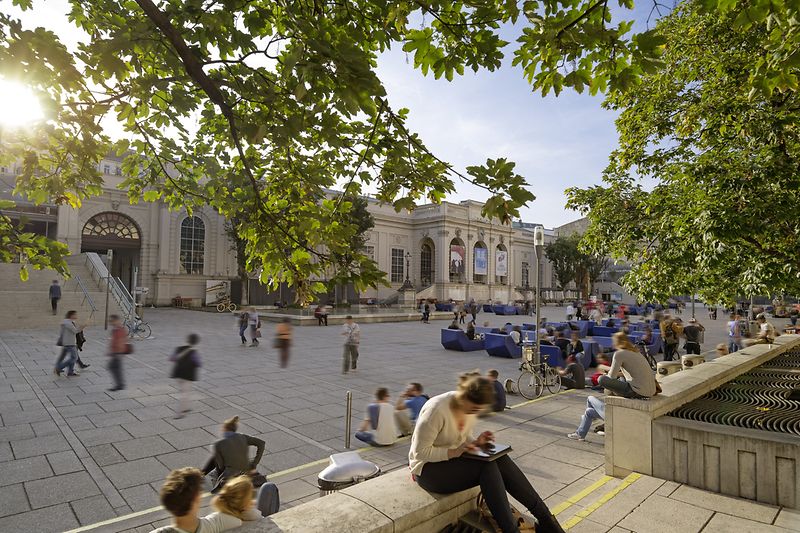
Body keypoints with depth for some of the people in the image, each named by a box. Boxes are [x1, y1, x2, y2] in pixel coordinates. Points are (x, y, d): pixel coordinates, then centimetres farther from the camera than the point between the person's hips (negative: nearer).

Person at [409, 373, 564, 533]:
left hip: (454, 457, 7)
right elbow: (421, 452, -24)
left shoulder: (471, 407, -4)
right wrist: (455, 451, -31)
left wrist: (475, 442, -10)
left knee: (501, 460, -18)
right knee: (487, 466, -27)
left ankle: (545, 519, -12)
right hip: (428, 468, -7)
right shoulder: (437, 409, -28)